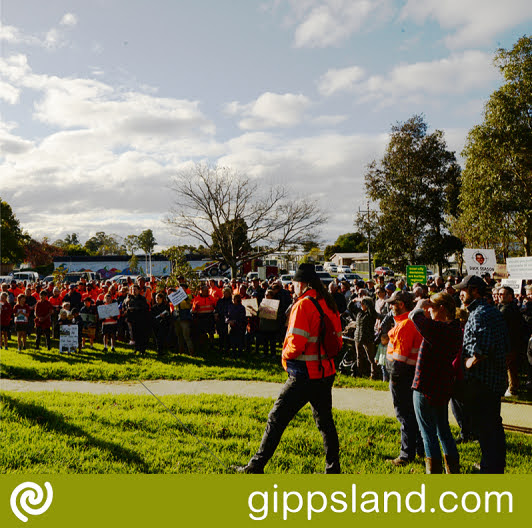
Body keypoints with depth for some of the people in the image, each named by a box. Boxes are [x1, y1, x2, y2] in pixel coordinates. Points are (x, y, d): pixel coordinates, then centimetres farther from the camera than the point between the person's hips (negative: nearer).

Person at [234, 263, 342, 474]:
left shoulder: (303, 305, -15)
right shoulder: (329, 304, 7)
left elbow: (296, 343, -22)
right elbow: (338, 339, 11)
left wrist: (285, 355, -3)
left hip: (304, 376, -7)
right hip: (326, 372, 7)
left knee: (277, 419, 1)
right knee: (325, 421, 17)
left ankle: (257, 466, 7)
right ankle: (333, 469, 22)